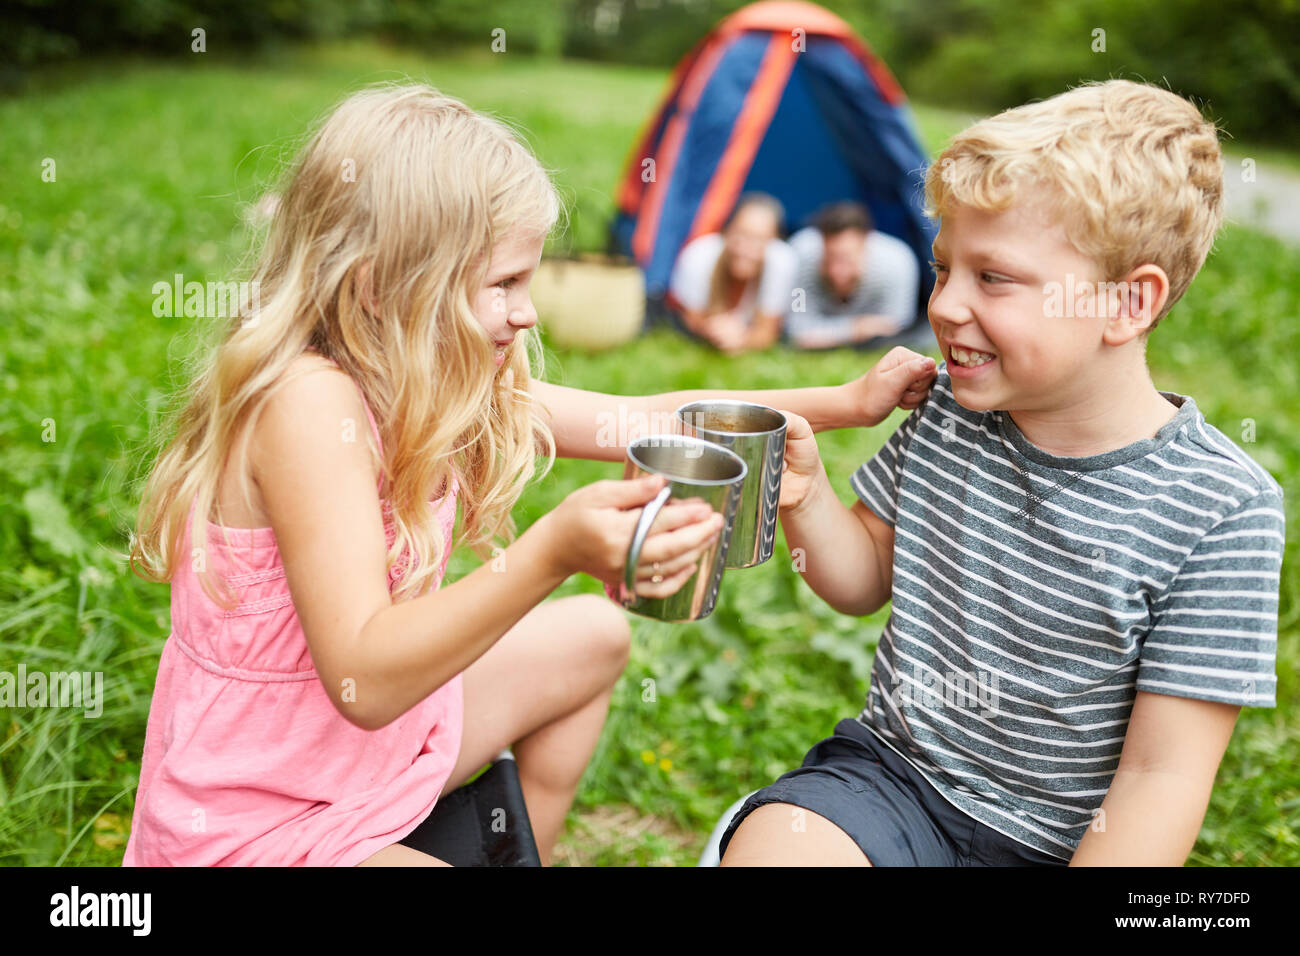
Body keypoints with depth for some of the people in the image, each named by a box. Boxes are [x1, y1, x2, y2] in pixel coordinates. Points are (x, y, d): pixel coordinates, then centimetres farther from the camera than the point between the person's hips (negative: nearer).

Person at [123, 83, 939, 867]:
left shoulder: (428, 383, -2)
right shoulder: (310, 402, -27)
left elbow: (643, 422, 3)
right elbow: (363, 680, -33)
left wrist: (846, 403, 1)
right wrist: (553, 554, -45)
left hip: (375, 746, 9)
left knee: (595, 635, 19)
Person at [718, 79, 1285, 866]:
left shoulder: (1221, 509, -16)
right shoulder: (947, 413, -3)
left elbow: (1162, 776, -13)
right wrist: (806, 499, -9)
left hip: (1052, 841, -1)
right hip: (891, 772, 2)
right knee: (764, 844, -24)